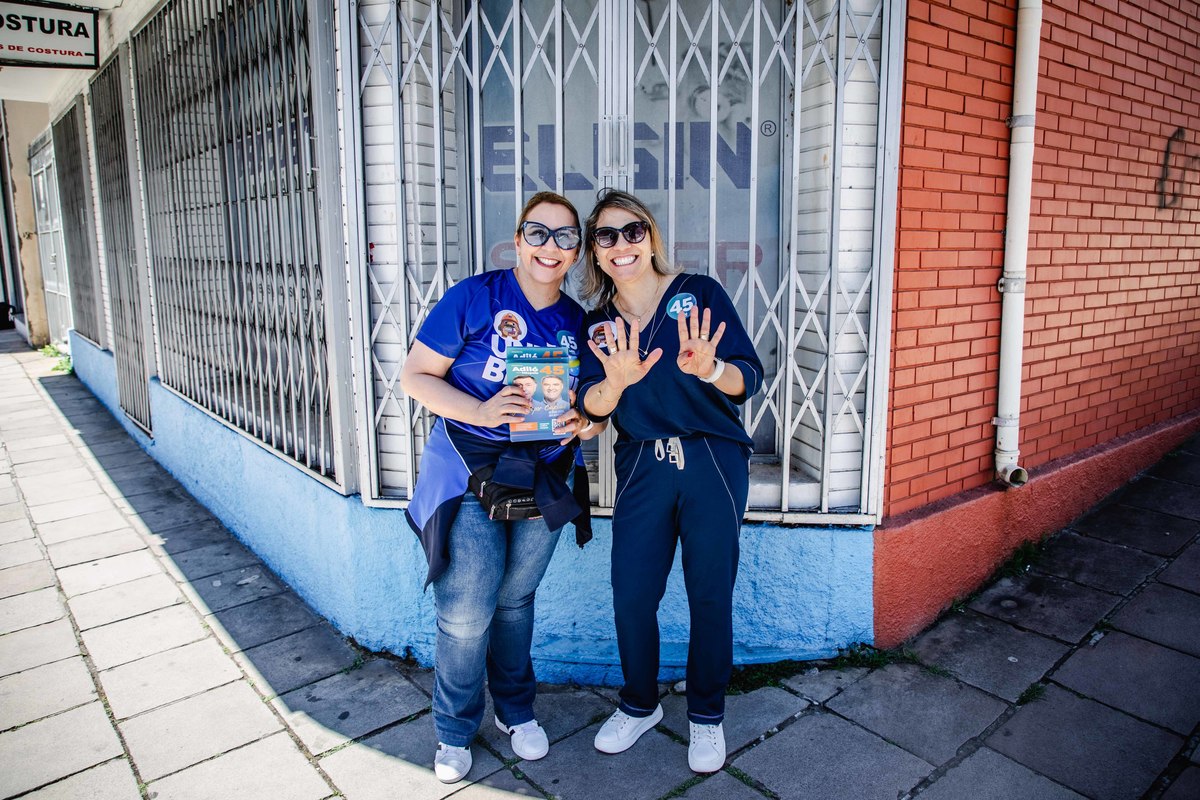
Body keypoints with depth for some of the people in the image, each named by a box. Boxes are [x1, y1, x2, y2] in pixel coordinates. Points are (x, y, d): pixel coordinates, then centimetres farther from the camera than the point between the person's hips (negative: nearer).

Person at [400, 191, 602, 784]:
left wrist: (586, 422, -11)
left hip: (544, 483, 4)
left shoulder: (577, 322, 5)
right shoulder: (473, 297, -9)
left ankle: (516, 709, 40)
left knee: (515, 600, 17)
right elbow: (416, 375, -9)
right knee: (466, 613, 0)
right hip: (468, 476, -3)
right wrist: (478, 412, -24)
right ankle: (455, 732, 25)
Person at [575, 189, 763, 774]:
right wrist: (617, 381, -31)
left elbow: (749, 379, -12)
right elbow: (589, 406, -8)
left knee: (710, 594, 5)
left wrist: (709, 369, -35)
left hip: (713, 462, -2)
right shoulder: (598, 324, 6)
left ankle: (706, 716, 29)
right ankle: (640, 705, 31)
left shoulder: (699, 293, -4)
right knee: (631, 596, 4)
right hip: (642, 468, 3)